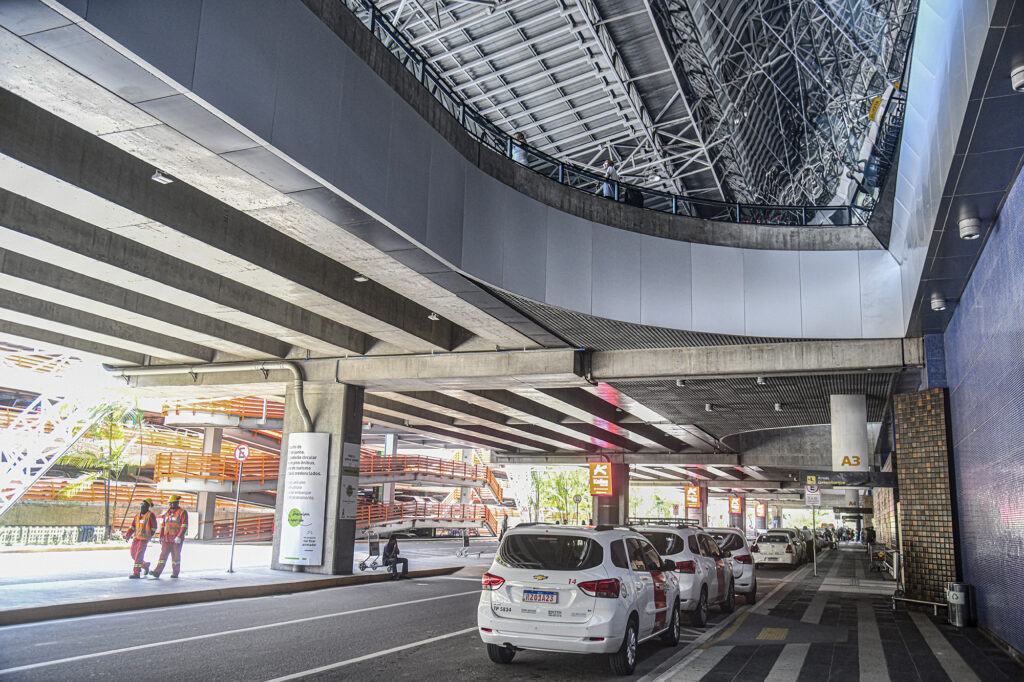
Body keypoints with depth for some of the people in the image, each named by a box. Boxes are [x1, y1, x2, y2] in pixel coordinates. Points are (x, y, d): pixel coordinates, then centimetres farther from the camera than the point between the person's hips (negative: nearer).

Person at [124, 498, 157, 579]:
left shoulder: (151, 515, -5)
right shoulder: (138, 515, 13)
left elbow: (154, 528, -2)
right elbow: (132, 526, 13)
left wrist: (149, 536, -6)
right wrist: (127, 535, 3)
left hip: (144, 538, -7)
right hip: (136, 537, 7)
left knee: (139, 555, -11)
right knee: (133, 555, 11)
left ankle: (136, 573, -8)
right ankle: (145, 565, 31)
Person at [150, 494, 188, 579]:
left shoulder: (182, 512, -6)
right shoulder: (167, 513, 14)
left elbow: (184, 526, -13)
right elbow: (163, 526, 20)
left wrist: (179, 537, -21)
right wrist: (161, 537, 15)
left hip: (177, 539, -5)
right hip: (166, 538, 5)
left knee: (175, 556, 2)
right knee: (163, 554, -4)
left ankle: (175, 573, 12)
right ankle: (157, 572, -9)